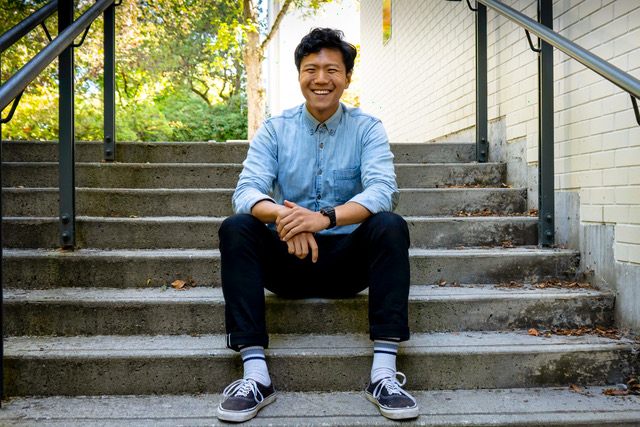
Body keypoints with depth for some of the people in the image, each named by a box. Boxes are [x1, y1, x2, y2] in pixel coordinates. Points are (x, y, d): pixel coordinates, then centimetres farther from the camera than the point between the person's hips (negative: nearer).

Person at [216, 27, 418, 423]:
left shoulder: (367, 128, 1)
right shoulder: (274, 130, 4)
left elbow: (383, 190, -16)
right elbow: (247, 190, -10)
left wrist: (326, 218, -35)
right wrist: (281, 215, -34)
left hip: (348, 260, -1)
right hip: (287, 259, 1)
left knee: (390, 226, -28)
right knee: (235, 228, -24)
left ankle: (384, 371, -29)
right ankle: (256, 374, -29)